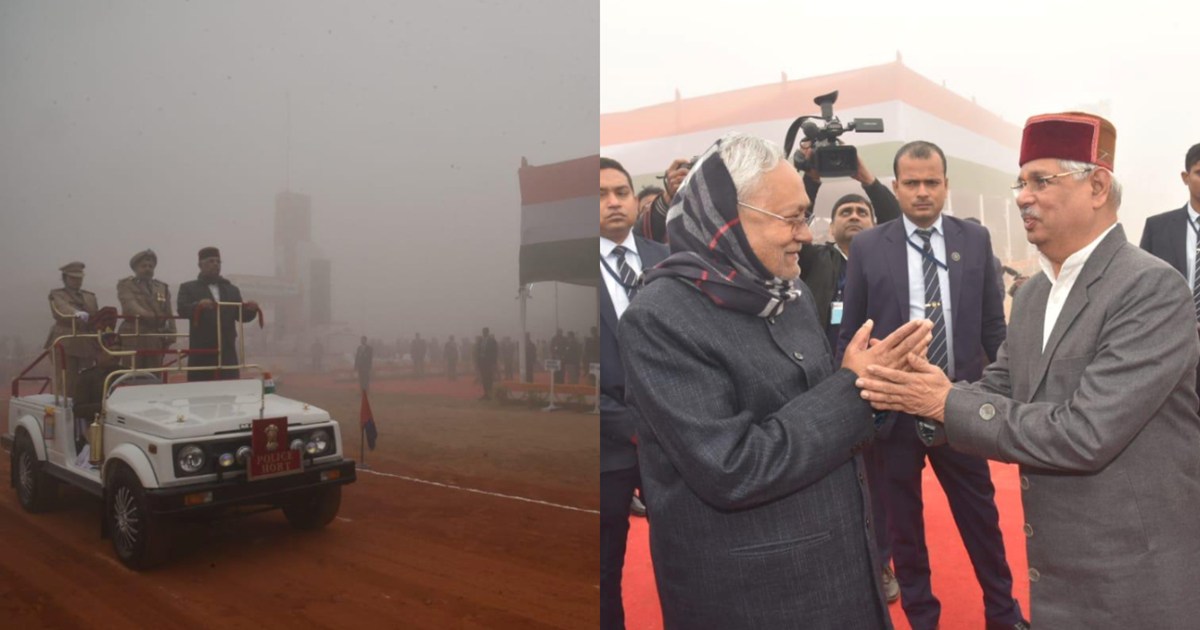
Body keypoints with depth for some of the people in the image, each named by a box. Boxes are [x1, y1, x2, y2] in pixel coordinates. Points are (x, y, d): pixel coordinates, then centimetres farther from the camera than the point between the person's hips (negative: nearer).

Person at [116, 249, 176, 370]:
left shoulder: (163, 287, 21)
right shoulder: (125, 284, 7)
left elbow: (168, 314, 15)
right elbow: (129, 304, -12)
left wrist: (170, 333, 1)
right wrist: (144, 314, -30)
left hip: (156, 339, 4)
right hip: (133, 337, -4)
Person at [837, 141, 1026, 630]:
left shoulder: (976, 240, 1)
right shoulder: (867, 247, -3)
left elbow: (993, 324, 7)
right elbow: (850, 333, 1)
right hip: (892, 406, -1)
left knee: (981, 518, 15)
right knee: (902, 524, 14)